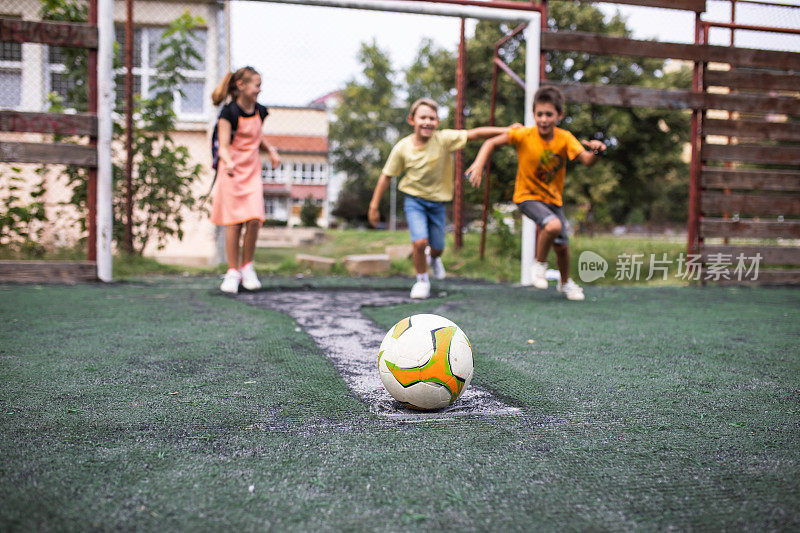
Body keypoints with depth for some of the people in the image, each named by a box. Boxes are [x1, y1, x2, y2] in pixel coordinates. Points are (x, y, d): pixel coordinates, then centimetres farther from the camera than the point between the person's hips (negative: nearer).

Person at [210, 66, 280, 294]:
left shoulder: (258, 111, 9)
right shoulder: (229, 113, -10)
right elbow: (223, 146, -15)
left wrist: (271, 150, 10)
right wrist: (228, 163, -35)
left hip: (252, 171, 4)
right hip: (232, 172, -4)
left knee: (254, 220, -8)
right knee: (234, 223, -3)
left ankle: (247, 267, 9)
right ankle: (232, 272, 8)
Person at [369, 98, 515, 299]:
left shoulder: (444, 139, -14)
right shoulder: (403, 147, -12)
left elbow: (474, 134, -18)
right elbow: (386, 176, -4)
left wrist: (506, 131, -25)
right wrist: (374, 206, -2)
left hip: (437, 201, 2)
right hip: (414, 200, -2)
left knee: (437, 246, 11)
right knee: (420, 241, -19)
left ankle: (434, 260, 51)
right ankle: (422, 280, 7)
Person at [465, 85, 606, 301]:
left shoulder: (565, 139, -12)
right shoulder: (524, 135, -16)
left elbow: (587, 160, -24)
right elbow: (491, 143, -10)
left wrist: (596, 151, -46)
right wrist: (479, 163, -26)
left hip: (553, 198, 3)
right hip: (527, 196, -3)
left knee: (562, 246, 5)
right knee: (553, 226, -31)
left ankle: (565, 283, 36)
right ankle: (539, 264, -2)